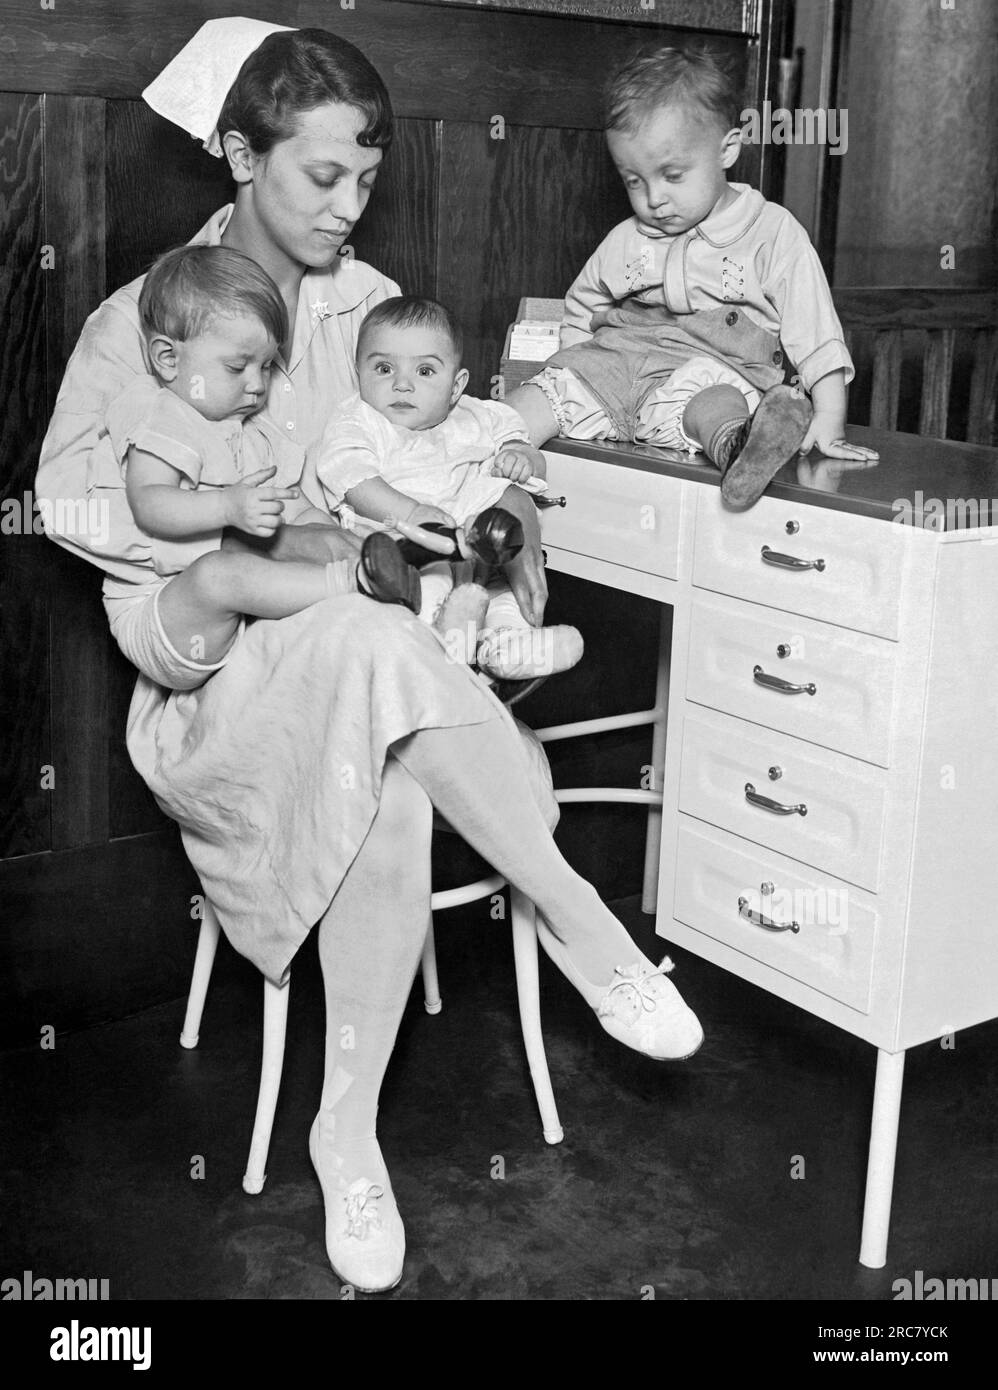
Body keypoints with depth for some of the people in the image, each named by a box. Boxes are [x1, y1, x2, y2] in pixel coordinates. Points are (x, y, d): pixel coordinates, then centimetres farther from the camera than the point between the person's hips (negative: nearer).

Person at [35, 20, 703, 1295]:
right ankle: (579, 923, -33)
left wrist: (505, 515, -3)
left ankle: (349, 1124, -28)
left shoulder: (372, 305, 13)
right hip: (219, 667, -3)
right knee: (374, 642, -39)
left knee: (390, 774, -35)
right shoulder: (143, 317, 2)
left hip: (358, 662, 3)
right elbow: (69, 495, -10)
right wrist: (261, 547, -21)